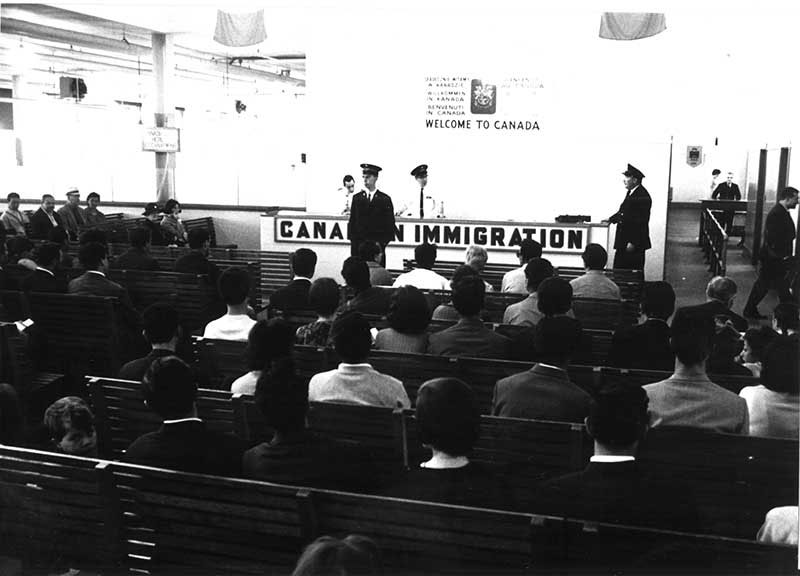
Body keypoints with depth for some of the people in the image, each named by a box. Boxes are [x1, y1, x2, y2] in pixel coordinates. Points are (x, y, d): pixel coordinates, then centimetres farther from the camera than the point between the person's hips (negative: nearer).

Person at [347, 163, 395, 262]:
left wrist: (385, 241, -6)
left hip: (378, 243, -2)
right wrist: (352, 238, 3)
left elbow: (389, 223, 2)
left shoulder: (385, 199, 3)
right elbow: (352, 221, 11)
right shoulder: (357, 198, 11)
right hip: (358, 242, 2)